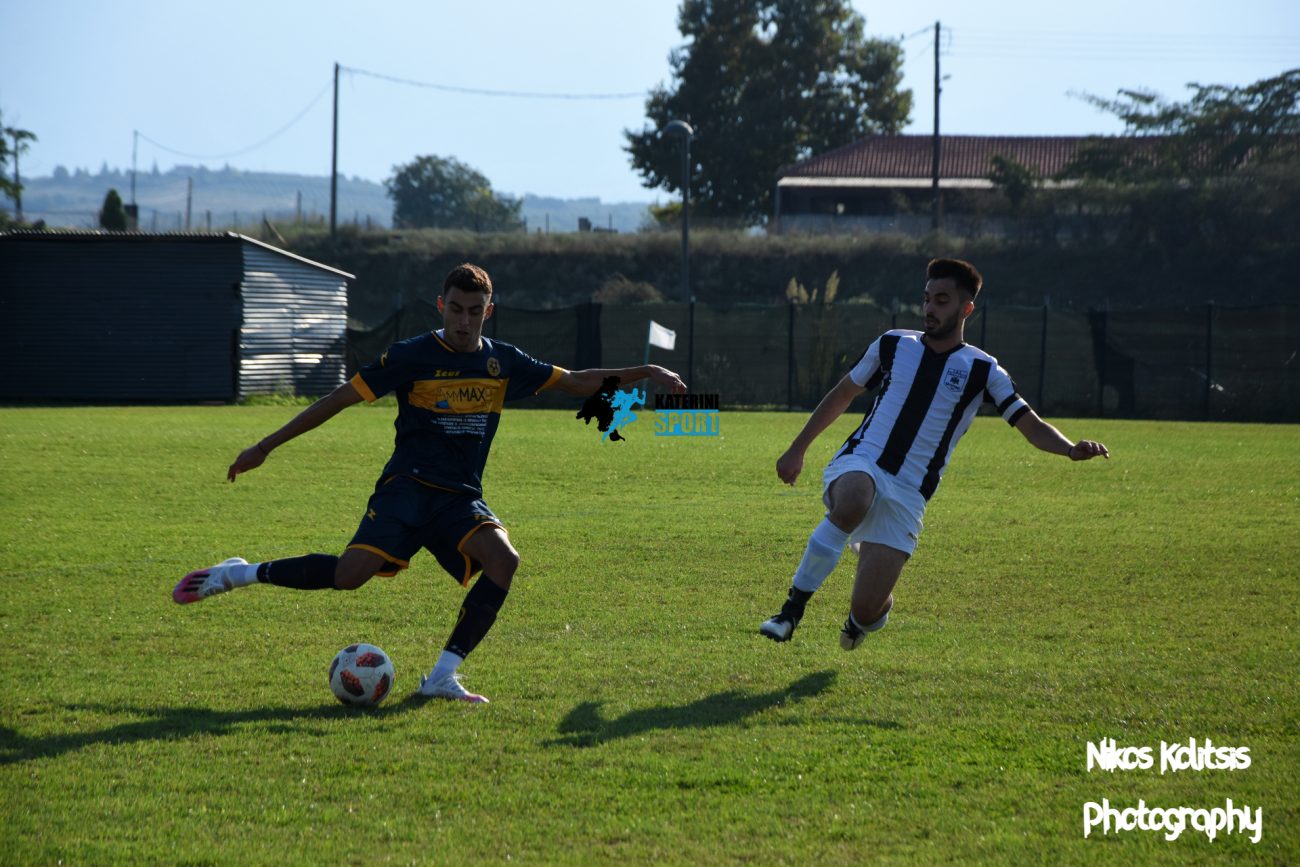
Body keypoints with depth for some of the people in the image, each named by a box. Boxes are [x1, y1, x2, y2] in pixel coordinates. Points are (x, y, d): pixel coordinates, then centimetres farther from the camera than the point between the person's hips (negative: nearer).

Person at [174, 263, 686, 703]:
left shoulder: (504, 362, 9)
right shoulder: (411, 357, -4)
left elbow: (577, 382, 18)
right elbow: (340, 399, -2)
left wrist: (645, 374, 7)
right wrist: (266, 447, -1)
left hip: (462, 500, 4)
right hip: (407, 486, -4)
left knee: (503, 560, -26)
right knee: (352, 573, -27)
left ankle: (442, 677, -20)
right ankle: (242, 574, -6)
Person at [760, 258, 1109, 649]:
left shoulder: (981, 370, 4)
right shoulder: (893, 345, 10)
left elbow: (1031, 426, 0)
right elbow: (843, 394, 23)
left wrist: (1071, 449, -21)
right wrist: (797, 449, 25)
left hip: (907, 495, 0)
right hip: (858, 467, 0)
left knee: (867, 610, -9)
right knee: (852, 505, -40)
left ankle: (866, 616, 33)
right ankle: (792, 608, -29)